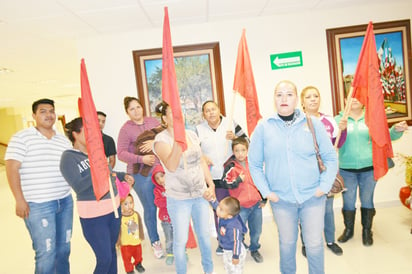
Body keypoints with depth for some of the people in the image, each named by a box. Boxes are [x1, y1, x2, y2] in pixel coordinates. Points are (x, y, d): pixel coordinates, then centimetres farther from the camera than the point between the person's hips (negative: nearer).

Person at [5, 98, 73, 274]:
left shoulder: (64, 140, 12)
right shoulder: (21, 138, -4)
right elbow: (12, 169, -9)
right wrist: (20, 200, -14)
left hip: (65, 202, 6)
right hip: (38, 205, -5)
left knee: (64, 249, 14)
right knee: (46, 253, -3)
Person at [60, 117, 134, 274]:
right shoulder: (68, 157, -12)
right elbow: (78, 186, -22)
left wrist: (123, 176, 12)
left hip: (113, 207, 7)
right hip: (93, 215, -6)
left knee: (112, 249, 20)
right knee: (104, 258, 0)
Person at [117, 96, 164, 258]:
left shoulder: (153, 121, 8)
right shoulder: (125, 129, -3)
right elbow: (121, 153, -8)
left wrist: (155, 142, -17)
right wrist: (141, 159, -19)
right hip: (141, 174, -3)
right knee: (150, 209, 8)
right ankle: (155, 242, 27)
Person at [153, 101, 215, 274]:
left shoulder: (191, 134, 3)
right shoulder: (162, 139, -13)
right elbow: (172, 166, -29)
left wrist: (211, 185, 4)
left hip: (201, 195, 5)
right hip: (178, 198, -5)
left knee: (204, 235, 18)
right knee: (181, 240, 7)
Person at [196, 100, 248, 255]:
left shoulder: (231, 124, 0)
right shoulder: (199, 129, 3)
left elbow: (246, 141, 2)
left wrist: (234, 137, -16)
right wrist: (202, 157, -10)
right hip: (212, 177, 1)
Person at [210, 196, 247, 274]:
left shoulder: (233, 227, -41)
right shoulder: (223, 216, -18)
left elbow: (237, 241, -31)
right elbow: (216, 204, 0)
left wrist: (236, 256, -22)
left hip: (233, 251, -8)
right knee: (227, 267, 31)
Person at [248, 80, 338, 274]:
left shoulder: (313, 124, -2)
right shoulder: (263, 127, -3)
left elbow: (330, 157, 2)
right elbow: (254, 163, 1)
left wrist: (324, 186, -5)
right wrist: (266, 191, -4)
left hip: (312, 197, 0)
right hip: (281, 199, 0)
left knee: (314, 244, 10)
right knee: (287, 243, 16)